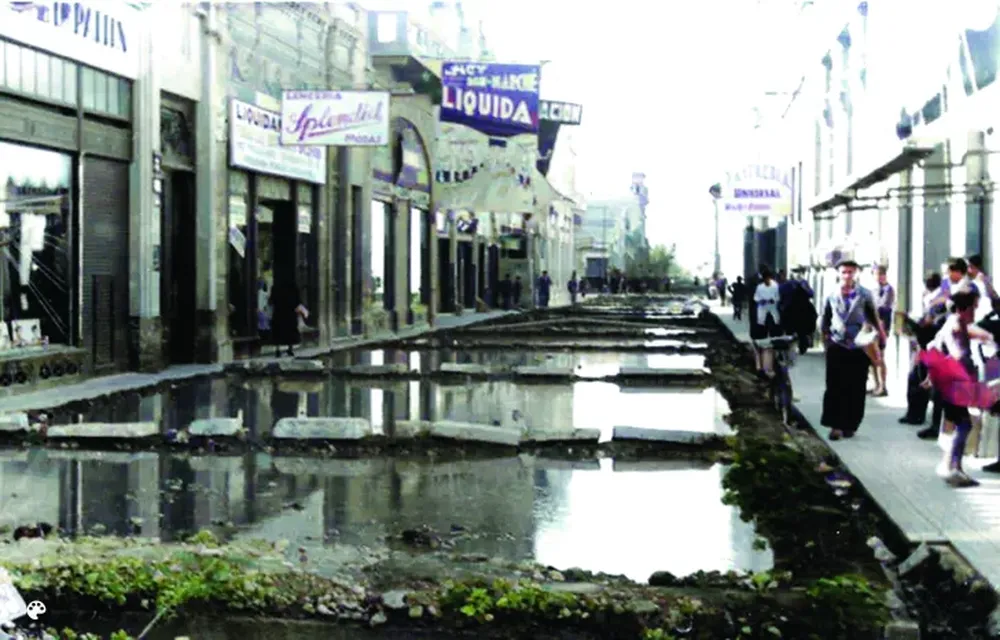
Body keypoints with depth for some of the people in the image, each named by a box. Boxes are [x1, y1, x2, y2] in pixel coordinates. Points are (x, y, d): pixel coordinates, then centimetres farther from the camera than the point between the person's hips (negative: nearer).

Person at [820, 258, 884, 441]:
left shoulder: (865, 295, -1)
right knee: (835, 387, -3)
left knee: (856, 389, 3)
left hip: (859, 348, -1)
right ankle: (836, 425, 0)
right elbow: (824, 323, 11)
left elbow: (874, 319, 4)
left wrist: (880, 336, -3)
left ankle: (850, 425, 12)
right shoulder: (832, 297, 4)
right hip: (837, 347, 1)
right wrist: (826, 342, 4)